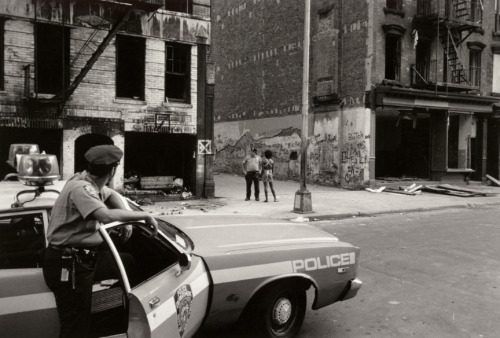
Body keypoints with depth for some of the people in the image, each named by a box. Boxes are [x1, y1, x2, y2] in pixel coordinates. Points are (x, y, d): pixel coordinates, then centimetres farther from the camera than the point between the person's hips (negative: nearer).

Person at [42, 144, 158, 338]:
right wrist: (144, 216, -28)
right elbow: (106, 216, -39)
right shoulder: (80, 188, -23)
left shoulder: (91, 182, 4)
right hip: (68, 264, -9)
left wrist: (128, 218, 7)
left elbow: (112, 195, 24)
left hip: (83, 258, 9)